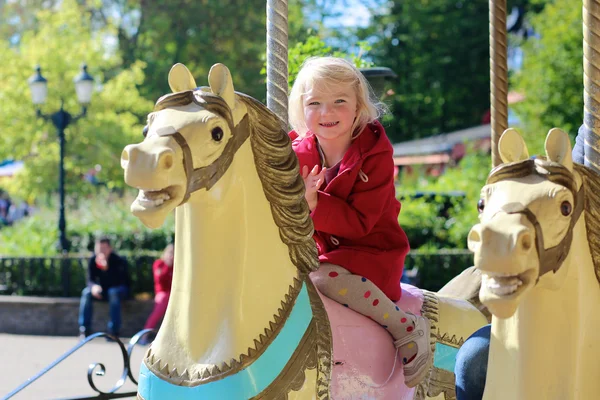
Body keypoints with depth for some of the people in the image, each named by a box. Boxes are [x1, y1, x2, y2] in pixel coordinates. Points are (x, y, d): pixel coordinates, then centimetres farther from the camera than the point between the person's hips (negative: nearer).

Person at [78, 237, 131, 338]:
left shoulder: (119, 261, -22)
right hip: (103, 290, 4)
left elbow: (117, 281, -34)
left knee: (113, 292, -37)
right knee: (86, 292, -23)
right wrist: (94, 286, -35)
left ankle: (114, 330, -35)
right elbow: (90, 279, -10)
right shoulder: (93, 260, -9)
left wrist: (106, 268, -49)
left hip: (121, 289, -4)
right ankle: (84, 329, -26)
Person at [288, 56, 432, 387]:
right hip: (318, 249, 7)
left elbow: (360, 222, -20)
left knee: (324, 278, -34)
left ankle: (407, 327, -19)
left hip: (369, 251, -7)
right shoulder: (299, 153, 1)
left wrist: (313, 203, -32)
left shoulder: (375, 156, -15)